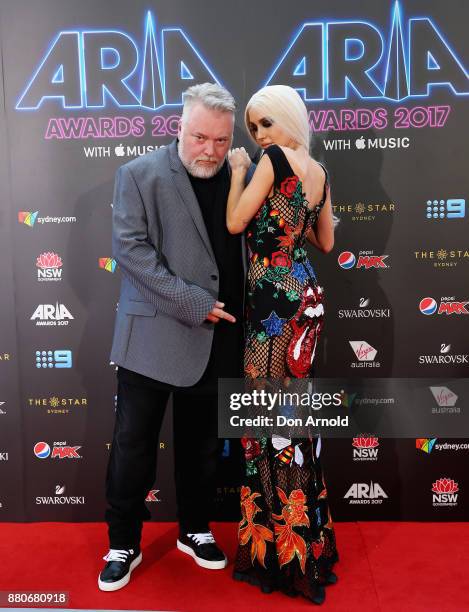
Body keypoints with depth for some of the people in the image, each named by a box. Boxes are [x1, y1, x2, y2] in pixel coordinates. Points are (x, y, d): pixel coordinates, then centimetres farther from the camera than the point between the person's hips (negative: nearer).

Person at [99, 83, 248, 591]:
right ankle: (124, 544, 26)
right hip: (153, 335, -3)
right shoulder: (139, 174, -4)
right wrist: (192, 303, -18)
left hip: (216, 339, 4)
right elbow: (130, 248, -13)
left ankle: (194, 530, 36)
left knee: (202, 443, 16)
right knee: (133, 444, 6)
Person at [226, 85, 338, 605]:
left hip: (274, 297, -9)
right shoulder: (319, 172, 14)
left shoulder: (274, 159, -9)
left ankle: (281, 548, 12)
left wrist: (238, 171, 2)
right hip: (305, 293, 9)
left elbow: (235, 222, -10)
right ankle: (308, 541, 30)